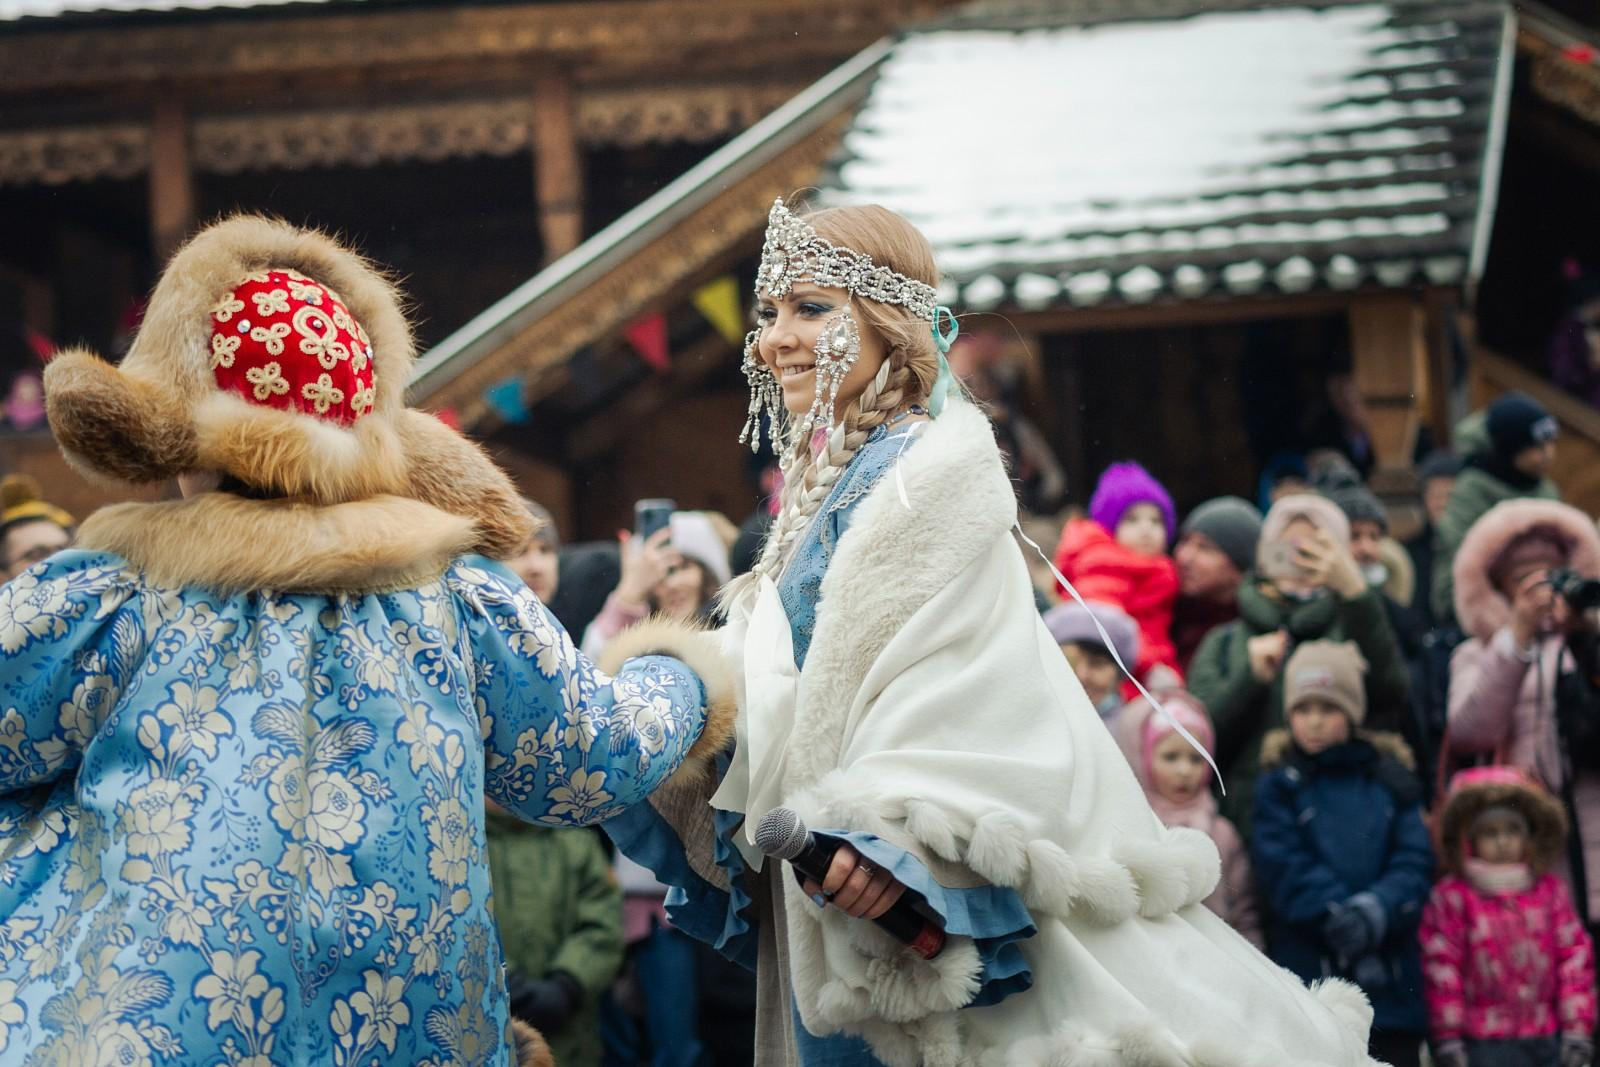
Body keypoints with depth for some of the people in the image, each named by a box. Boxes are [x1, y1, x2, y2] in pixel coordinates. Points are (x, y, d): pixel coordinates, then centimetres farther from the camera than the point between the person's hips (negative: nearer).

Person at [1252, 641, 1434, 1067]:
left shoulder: (1392, 780, 10)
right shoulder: (1279, 786, 4)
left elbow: (1414, 861, 0)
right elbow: (1285, 868, -6)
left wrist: (1376, 909, -18)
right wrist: (1337, 914, -18)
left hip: (1392, 981, 2)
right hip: (1309, 972, -2)